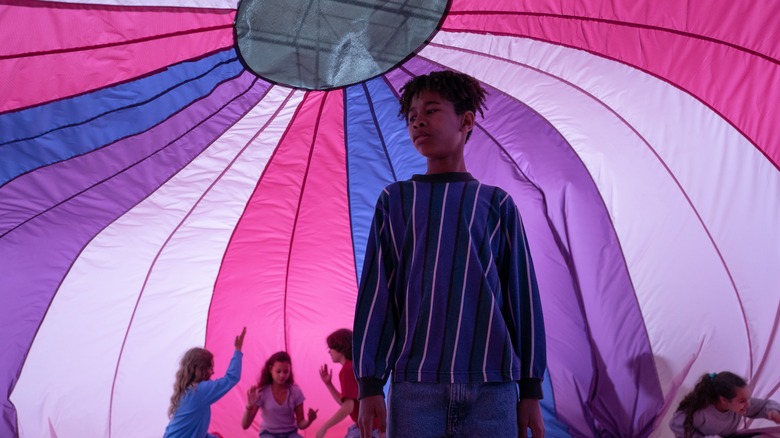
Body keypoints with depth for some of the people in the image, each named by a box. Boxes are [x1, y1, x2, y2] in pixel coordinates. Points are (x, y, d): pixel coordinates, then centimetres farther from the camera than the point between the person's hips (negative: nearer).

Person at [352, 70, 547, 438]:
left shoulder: (496, 203, 10)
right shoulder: (395, 200, 10)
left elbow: (522, 296, 9)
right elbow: (375, 293, 7)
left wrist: (531, 391, 6)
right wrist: (369, 384, 1)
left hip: (491, 387, 0)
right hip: (415, 386, 0)